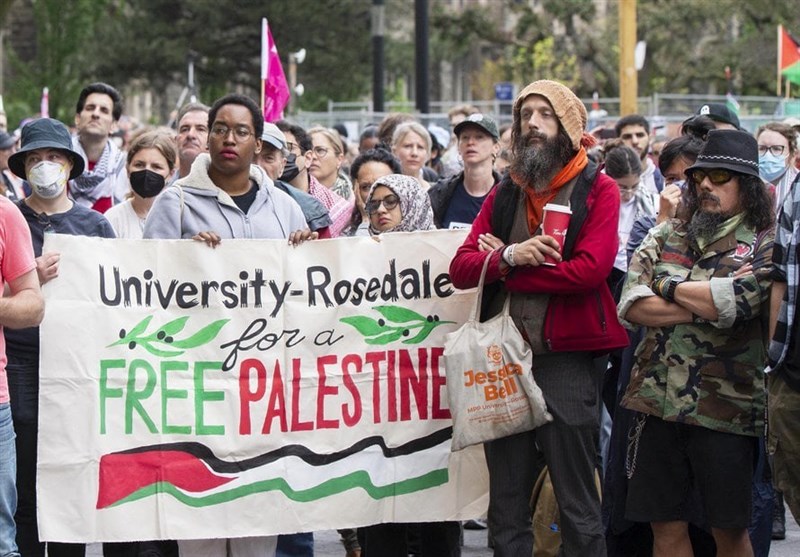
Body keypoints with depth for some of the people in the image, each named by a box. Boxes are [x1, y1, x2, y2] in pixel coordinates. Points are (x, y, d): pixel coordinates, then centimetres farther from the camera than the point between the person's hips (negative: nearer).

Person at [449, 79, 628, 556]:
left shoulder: (598, 190, 0)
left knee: (578, 506, -1)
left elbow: (589, 269, -15)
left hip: (568, 359, -5)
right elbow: (460, 268, 5)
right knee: (506, 506, 9)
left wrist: (504, 270, -7)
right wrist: (509, 257, -15)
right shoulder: (504, 194, 15)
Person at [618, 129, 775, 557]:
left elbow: (737, 301, -19)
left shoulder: (766, 246, -1)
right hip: (658, 403, 4)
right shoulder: (665, 238, 12)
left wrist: (669, 287, -5)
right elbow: (631, 306, -2)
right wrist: (706, 303, -11)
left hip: (726, 407, -4)